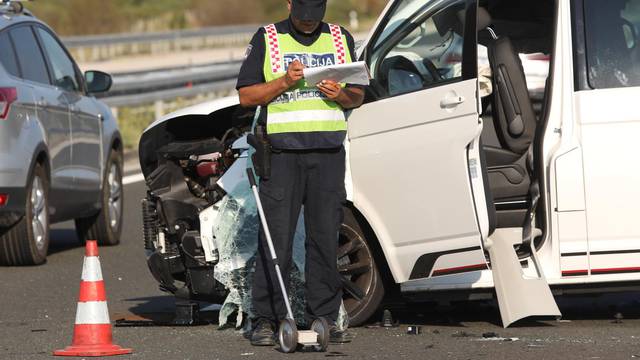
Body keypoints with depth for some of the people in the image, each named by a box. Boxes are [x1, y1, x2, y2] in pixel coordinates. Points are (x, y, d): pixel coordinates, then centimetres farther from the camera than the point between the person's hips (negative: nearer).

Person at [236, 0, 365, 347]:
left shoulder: (340, 39, 15)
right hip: (282, 153, -3)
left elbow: (358, 95, 17)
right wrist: (285, 82, -13)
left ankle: (324, 318, 8)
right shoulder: (267, 39, 6)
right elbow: (247, 95, 1)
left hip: (328, 153, 3)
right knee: (276, 239, -6)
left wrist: (341, 94, -6)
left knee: (325, 239, 2)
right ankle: (266, 320, -2)